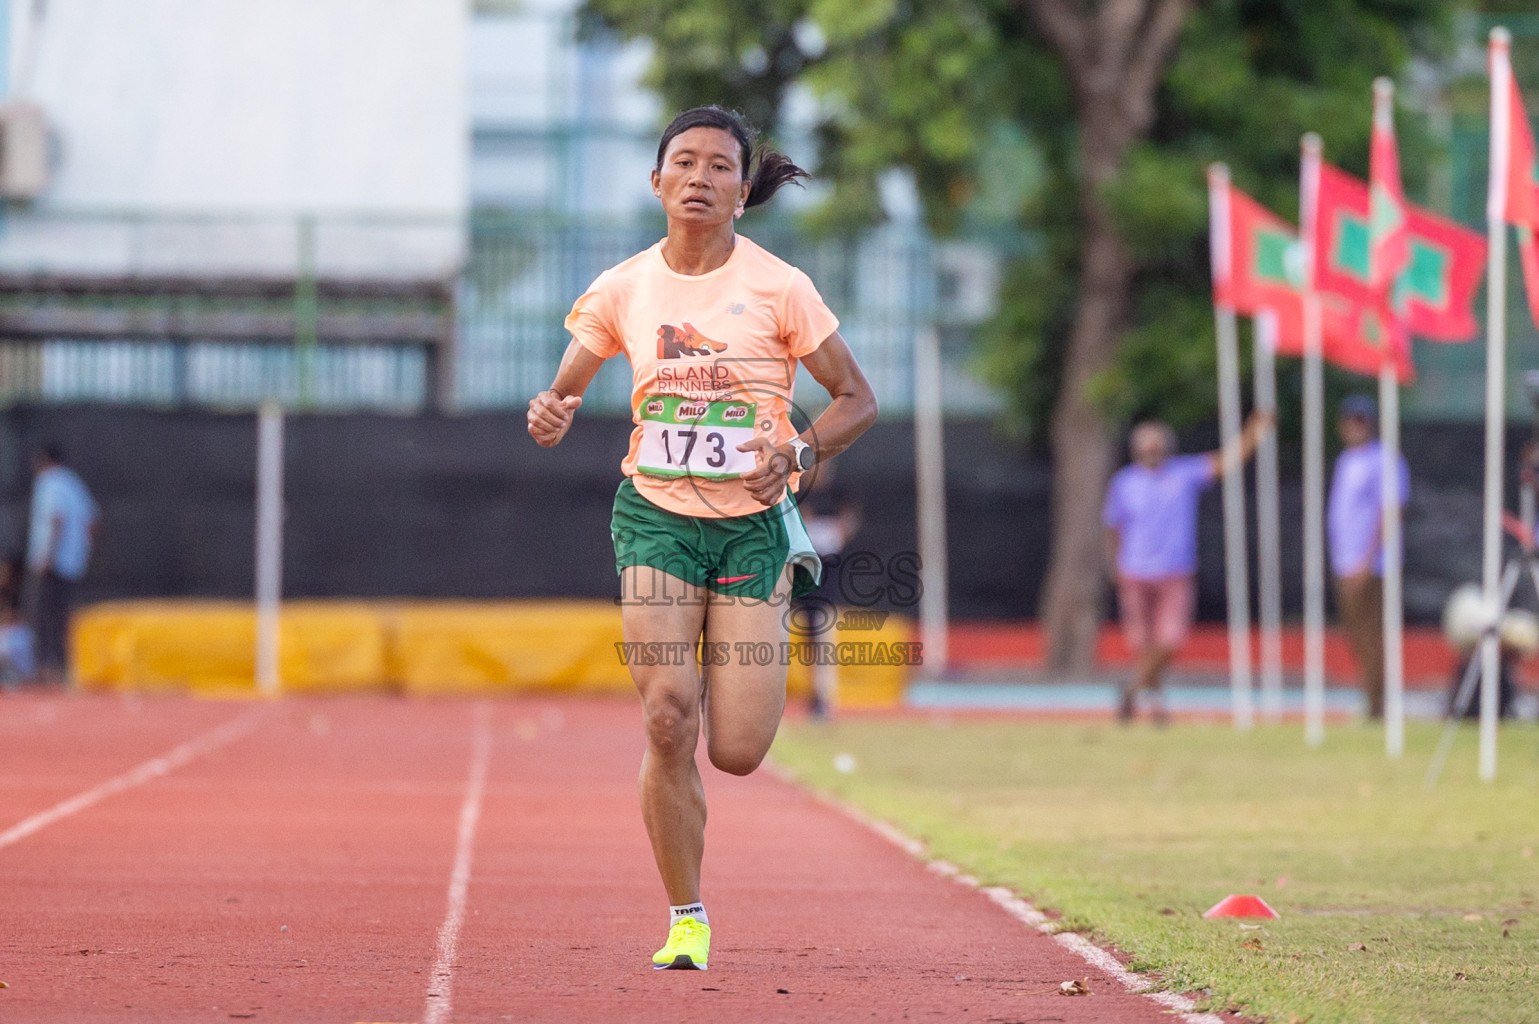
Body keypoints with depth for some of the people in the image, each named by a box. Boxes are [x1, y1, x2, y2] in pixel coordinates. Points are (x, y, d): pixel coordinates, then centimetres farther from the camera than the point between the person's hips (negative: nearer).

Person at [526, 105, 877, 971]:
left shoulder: (778, 287, -6)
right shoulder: (624, 290, 0)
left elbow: (858, 400, 0)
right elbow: (566, 393, 10)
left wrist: (798, 453, -19)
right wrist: (551, 416, -14)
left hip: (753, 524, -1)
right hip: (656, 517, 1)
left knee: (736, 752, -6)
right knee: (669, 720, -17)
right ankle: (687, 918, 0)